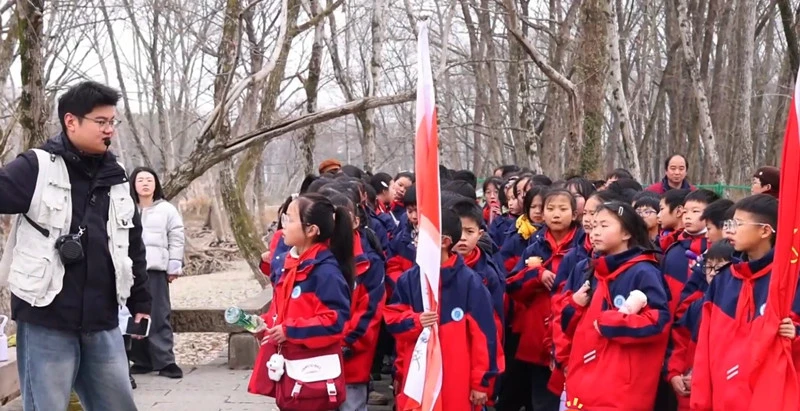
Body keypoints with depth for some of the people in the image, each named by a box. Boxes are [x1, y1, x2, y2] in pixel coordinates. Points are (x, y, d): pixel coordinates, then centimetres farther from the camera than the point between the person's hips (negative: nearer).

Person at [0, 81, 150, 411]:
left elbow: (133, 245, 19)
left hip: (102, 323, 6)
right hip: (46, 322, -5)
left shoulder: (116, 179, 12)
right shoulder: (36, 167, -6)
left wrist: (140, 302, 20)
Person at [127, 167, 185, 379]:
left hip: (156, 269, -2)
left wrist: (174, 267, -1)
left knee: (159, 316, -5)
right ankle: (141, 360, 13)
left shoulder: (167, 210, 8)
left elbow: (176, 240, 5)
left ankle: (165, 361, -2)